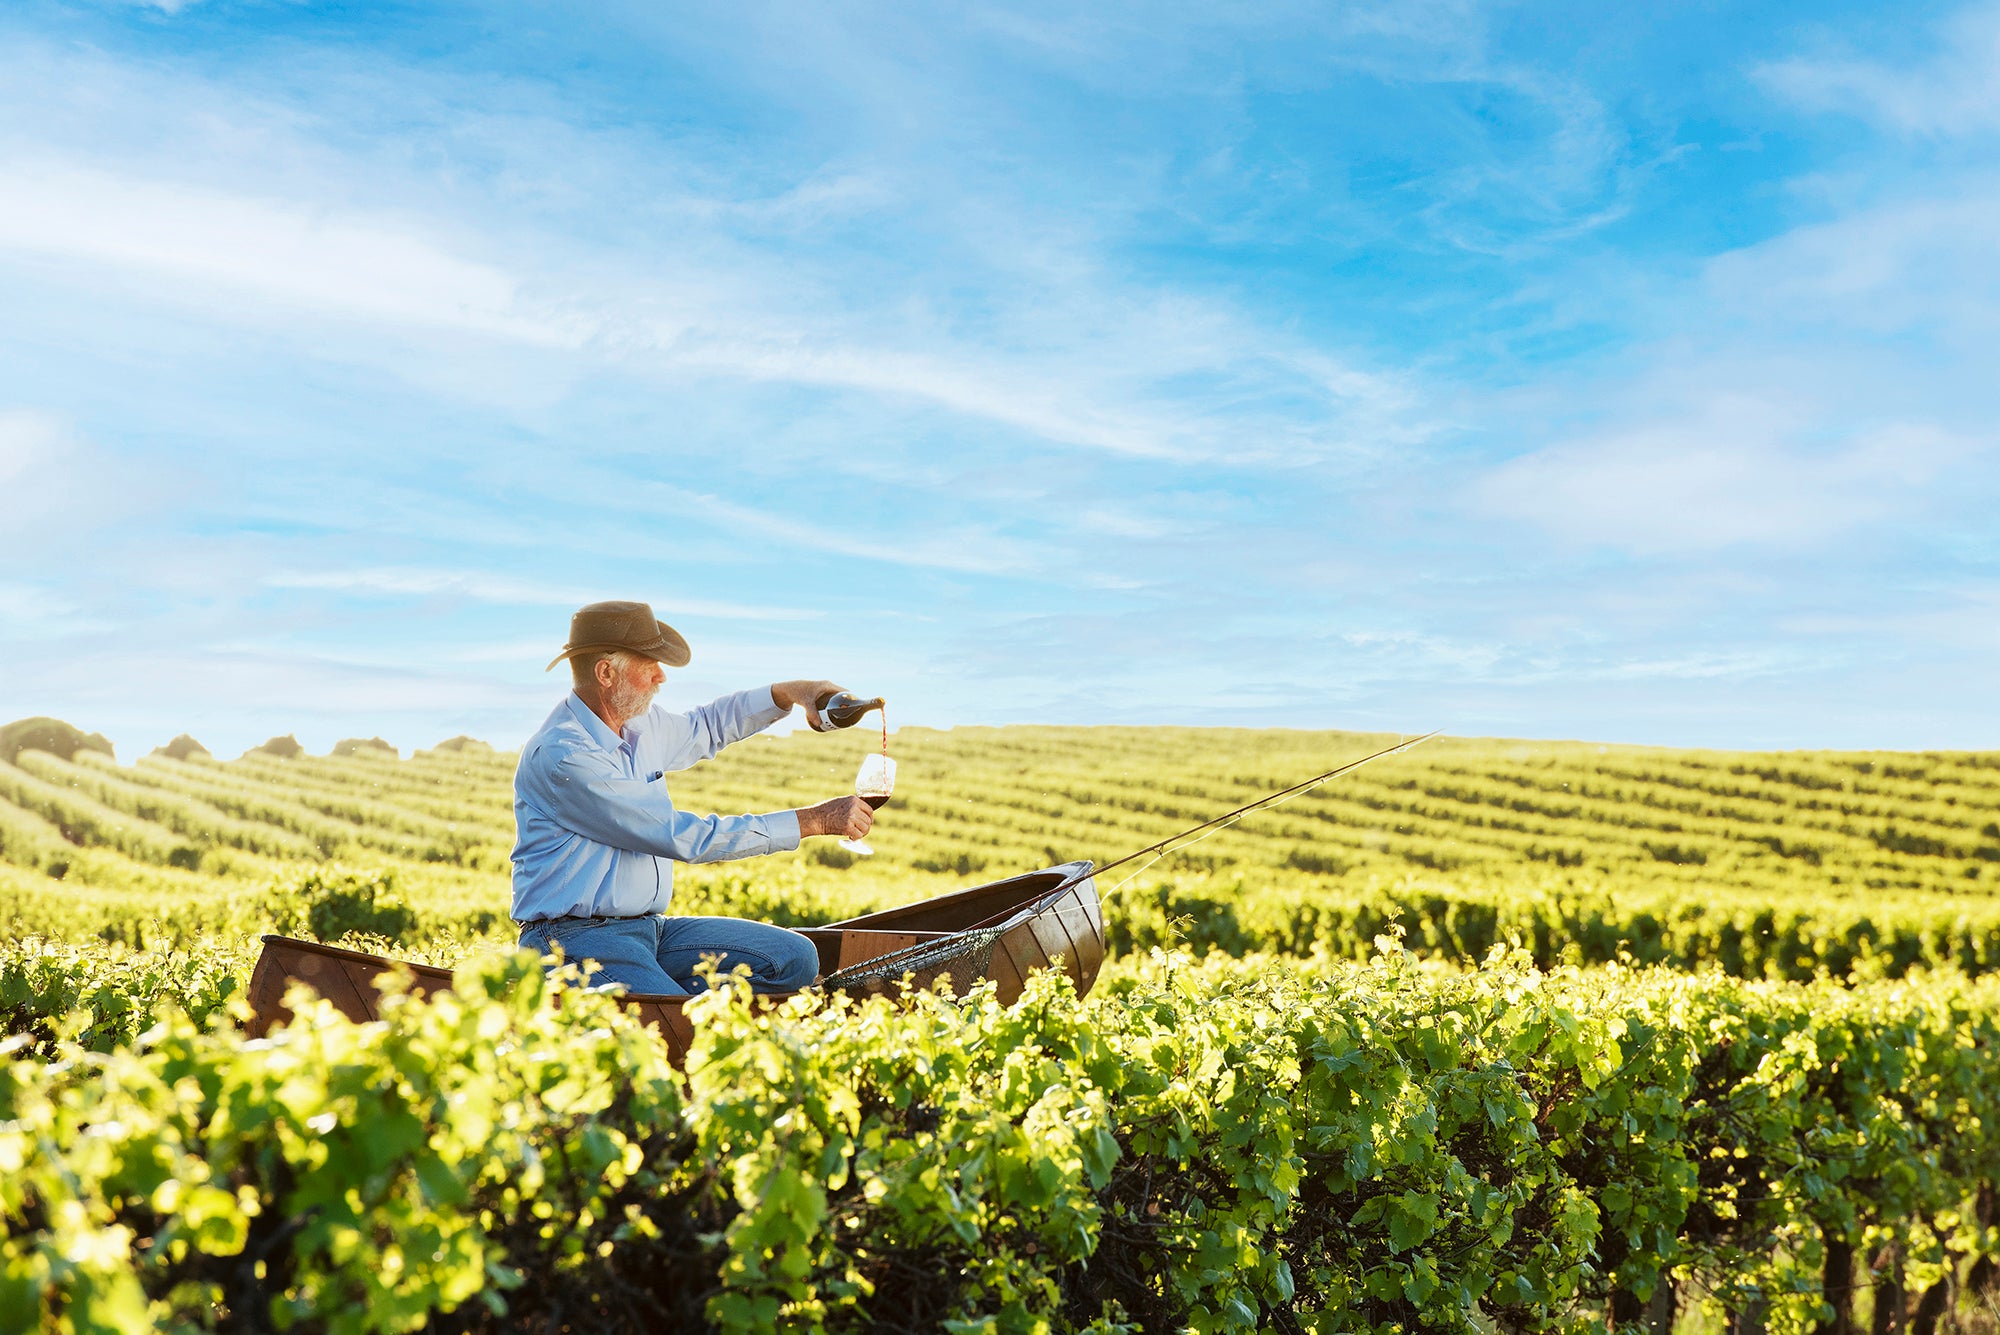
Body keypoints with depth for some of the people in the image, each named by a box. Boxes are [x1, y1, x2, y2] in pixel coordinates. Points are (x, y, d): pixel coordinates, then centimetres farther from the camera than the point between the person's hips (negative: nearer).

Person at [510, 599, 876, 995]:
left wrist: (789, 693, 17)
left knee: (794, 958, -6)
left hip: (648, 928, 10)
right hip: (575, 941, -10)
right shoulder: (562, 756, -19)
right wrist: (814, 821, -17)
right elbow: (685, 837, -21)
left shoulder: (640, 723, 8)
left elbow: (702, 728, 33)